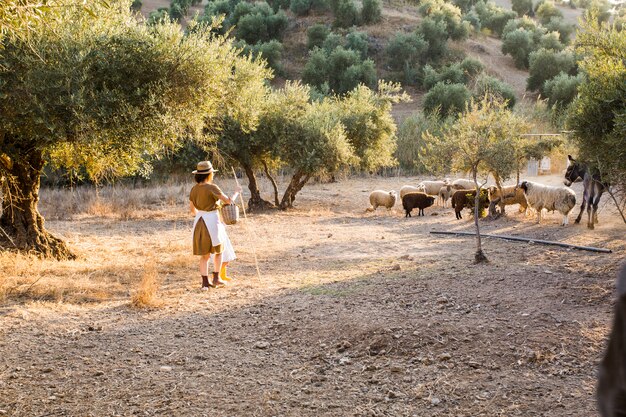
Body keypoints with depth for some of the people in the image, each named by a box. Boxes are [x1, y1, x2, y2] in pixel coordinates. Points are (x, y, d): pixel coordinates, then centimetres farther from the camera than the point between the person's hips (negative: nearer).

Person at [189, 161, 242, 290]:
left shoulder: (194, 189, 5)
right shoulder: (212, 188, -15)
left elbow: (192, 209, 14)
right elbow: (229, 201, -12)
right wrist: (236, 192, 7)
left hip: (199, 222, 6)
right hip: (212, 222, -6)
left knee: (205, 254, 12)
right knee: (219, 250, 14)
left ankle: (205, 282, 10)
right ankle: (216, 278, 14)